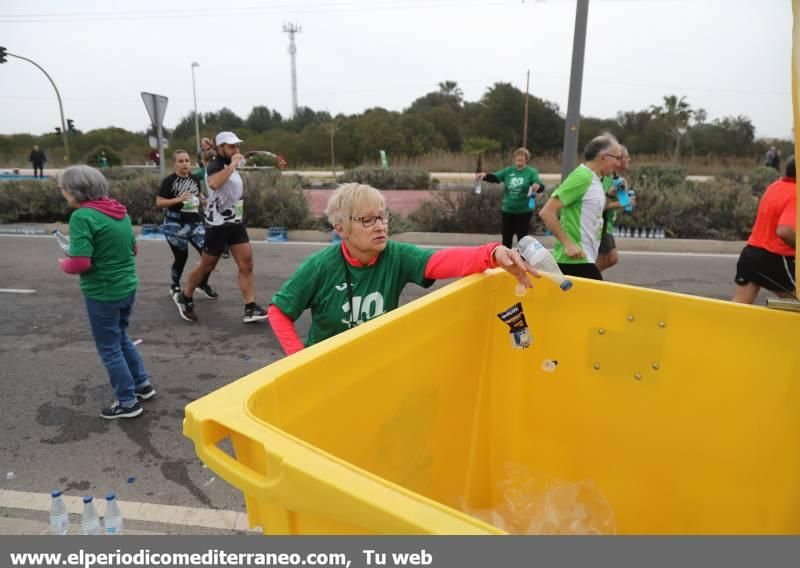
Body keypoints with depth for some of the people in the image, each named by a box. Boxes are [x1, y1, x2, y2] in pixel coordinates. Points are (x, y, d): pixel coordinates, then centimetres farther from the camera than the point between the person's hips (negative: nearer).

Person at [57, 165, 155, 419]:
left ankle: (128, 402, 20)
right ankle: (142, 384, 35)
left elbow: (80, 263, -24)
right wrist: (111, 261, 12)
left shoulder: (82, 216, -19)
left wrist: (65, 264, -4)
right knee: (121, 338, 26)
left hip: (102, 293, -7)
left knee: (109, 348, 9)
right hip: (127, 287, 8)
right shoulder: (119, 212, 5)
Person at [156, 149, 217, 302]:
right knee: (181, 257, 5)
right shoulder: (169, 181, -9)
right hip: (175, 225, -5)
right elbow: (159, 203, -11)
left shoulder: (195, 179, 7)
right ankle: (175, 287, 29)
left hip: (195, 222, 5)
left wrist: (203, 200, 3)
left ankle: (203, 284, 19)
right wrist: (178, 199, -24)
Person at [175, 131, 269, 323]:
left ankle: (250, 309, -1)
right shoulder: (215, 165, -15)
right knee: (206, 266, 6)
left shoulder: (230, 165, 12)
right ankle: (185, 299, 27)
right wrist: (232, 165, -31)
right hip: (218, 225, -7)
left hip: (236, 223, 7)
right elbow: (213, 184, -38)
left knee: (246, 265, -2)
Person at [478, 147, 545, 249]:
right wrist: (485, 175, -22)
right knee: (506, 238, 13)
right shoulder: (508, 171, 5)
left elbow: (540, 186, -17)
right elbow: (495, 177, -1)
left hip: (524, 211, -4)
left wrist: (538, 186, -41)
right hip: (508, 210, 4)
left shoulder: (531, 172, -6)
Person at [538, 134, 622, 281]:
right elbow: (546, 212, -21)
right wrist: (568, 244, -22)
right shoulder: (582, 177, -15)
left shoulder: (593, 179, 14)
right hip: (574, 260, -10)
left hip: (583, 259, 10)